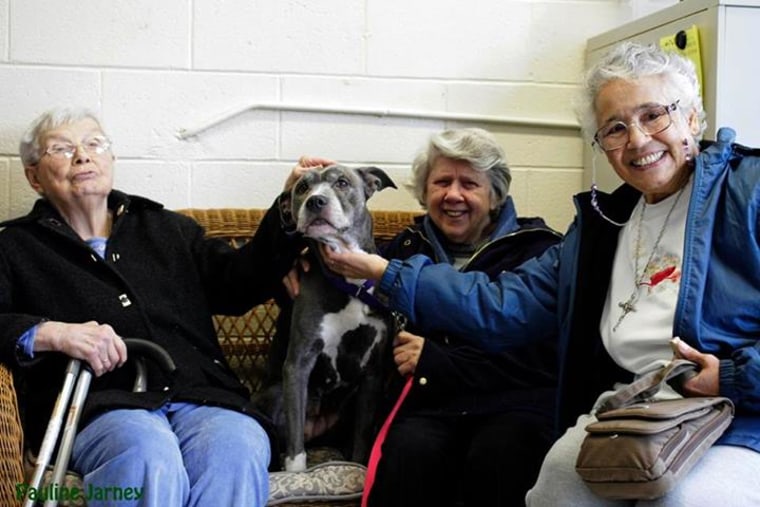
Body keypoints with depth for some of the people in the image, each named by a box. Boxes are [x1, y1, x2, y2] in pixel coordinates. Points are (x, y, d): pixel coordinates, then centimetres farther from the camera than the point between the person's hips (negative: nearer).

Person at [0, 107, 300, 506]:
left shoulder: (167, 228, 29)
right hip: (99, 407, -2)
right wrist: (49, 334, -15)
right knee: (148, 452, -38)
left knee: (237, 451, -33)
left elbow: (240, 283, 22)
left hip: (202, 397, 3)